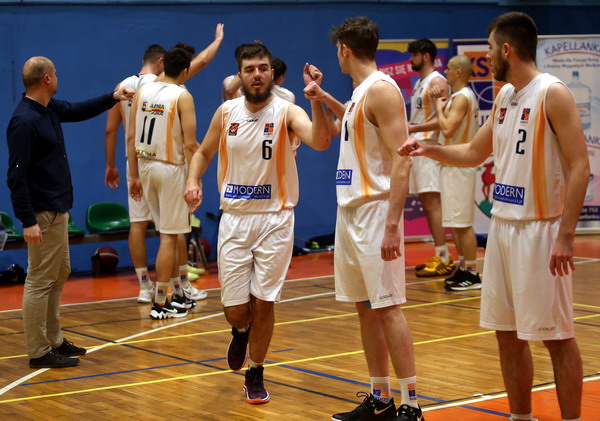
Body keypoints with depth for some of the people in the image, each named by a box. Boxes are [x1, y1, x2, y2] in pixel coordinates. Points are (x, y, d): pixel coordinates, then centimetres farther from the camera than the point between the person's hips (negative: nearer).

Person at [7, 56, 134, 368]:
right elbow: (17, 176, -22)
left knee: (60, 274, 17)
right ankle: (38, 352, 0)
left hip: (58, 209, 11)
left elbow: (78, 111, 31)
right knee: (40, 281, -5)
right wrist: (27, 221, -24)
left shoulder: (50, 109, 8)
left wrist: (112, 98, 31)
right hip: (42, 214, -11)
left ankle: (53, 341, 26)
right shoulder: (24, 121, -20)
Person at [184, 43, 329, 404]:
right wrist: (193, 181, -4)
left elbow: (320, 142, -28)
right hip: (234, 218, 2)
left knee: (264, 303, 1)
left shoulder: (286, 112, -10)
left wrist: (315, 97, -41)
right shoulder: (226, 112, 1)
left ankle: (255, 375, 22)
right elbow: (204, 152, 16)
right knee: (235, 308, 3)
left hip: (275, 219, -2)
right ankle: (241, 332, 41)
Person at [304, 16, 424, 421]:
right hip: (351, 211, 9)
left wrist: (392, 224, -25)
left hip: (375, 212, -9)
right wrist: (325, 99, 33)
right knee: (366, 307, 11)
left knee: (388, 307, -8)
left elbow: (402, 159, -20)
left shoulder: (381, 89, -13)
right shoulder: (360, 92, 14)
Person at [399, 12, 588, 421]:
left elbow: (579, 167, -17)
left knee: (557, 336, -2)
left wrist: (565, 236, -21)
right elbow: (474, 153, 25)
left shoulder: (553, 94, -12)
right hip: (503, 226, 8)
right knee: (508, 334, 12)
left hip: (540, 229, -8)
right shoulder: (504, 97, 12)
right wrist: (430, 149, 9)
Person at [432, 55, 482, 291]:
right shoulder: (463, 96, 16)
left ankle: (472, 274, -6)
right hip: (454, 165, 11)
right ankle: (463, 268, 19)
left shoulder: (462, 98, -16)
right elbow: (447, 126, 17)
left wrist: (439, 107, -12)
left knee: (462, 223, -8)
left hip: (458, 166, -11)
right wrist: (440, 104, 6)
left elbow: (447, 129, -26)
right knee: (455, 223, 14)